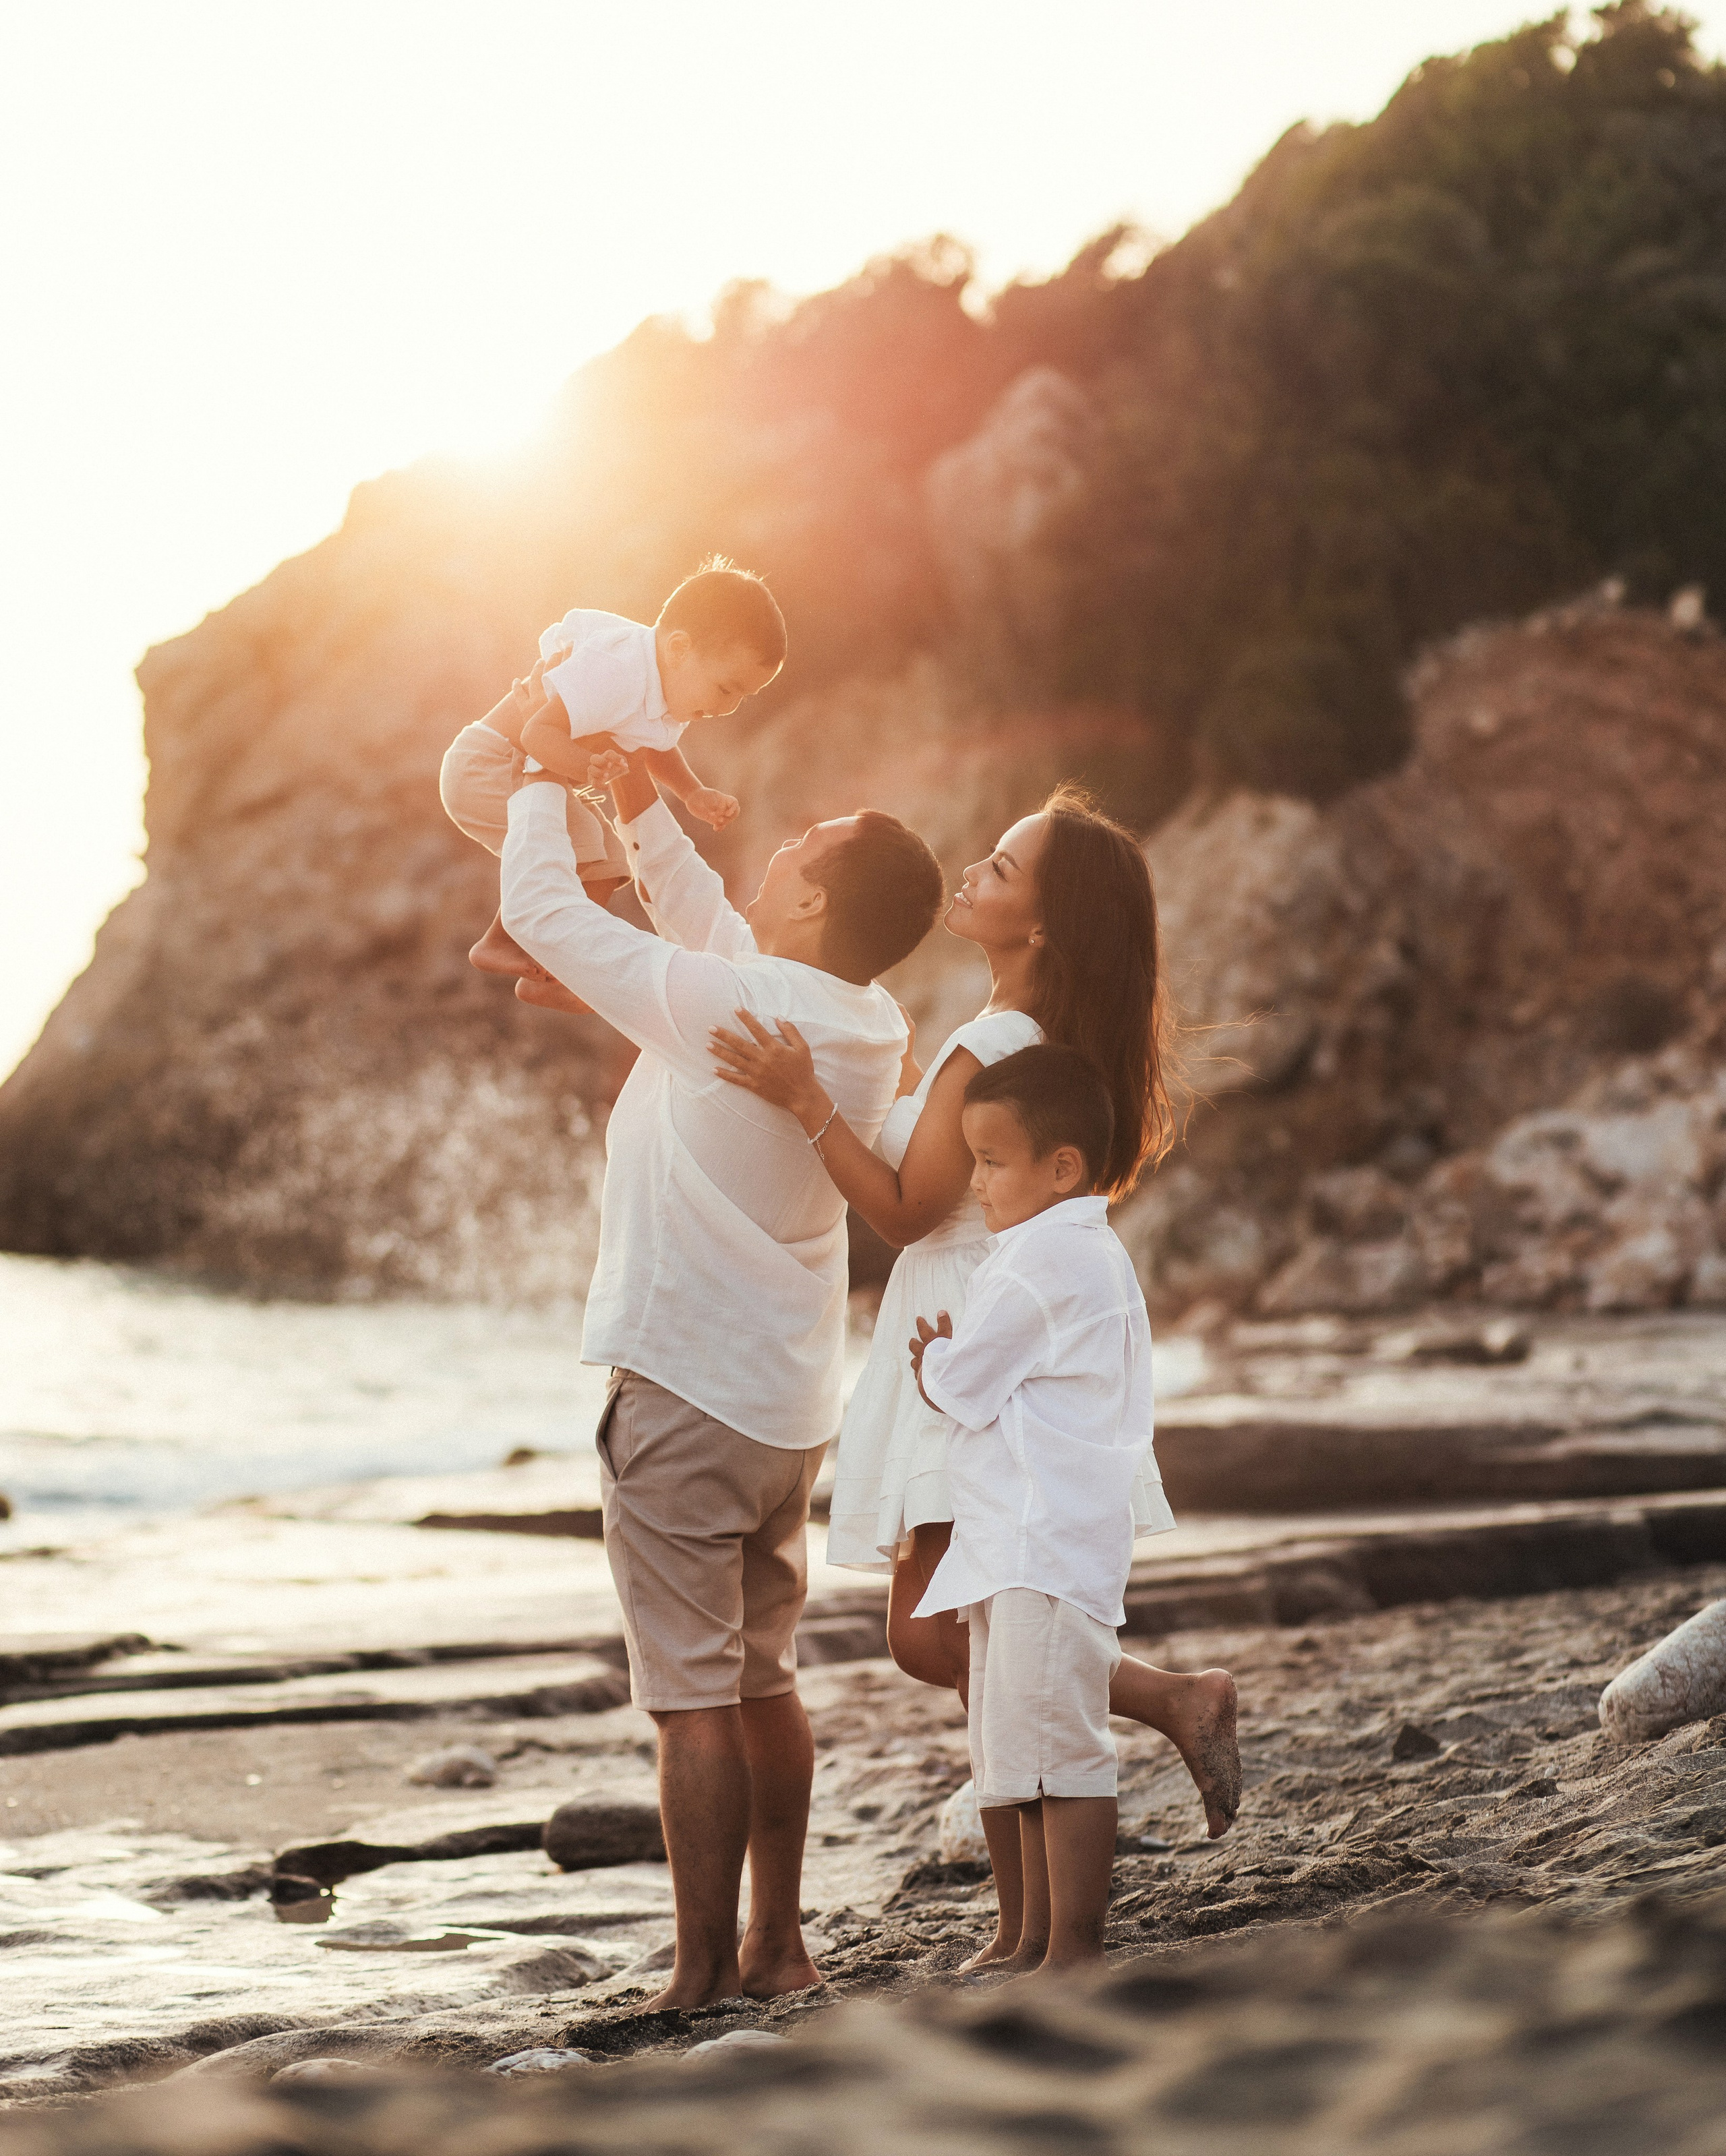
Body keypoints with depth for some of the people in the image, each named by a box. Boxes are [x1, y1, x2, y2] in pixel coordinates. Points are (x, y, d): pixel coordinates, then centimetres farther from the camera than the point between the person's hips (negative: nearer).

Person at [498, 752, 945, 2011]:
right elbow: (712, 925, 21)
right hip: (793, 1401, 8)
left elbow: (540, 908, -11)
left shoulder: (719, 1003, -20)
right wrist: (641, 806, 20)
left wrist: (547, 778, 4)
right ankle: (777, 1947, 23)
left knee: (694, 1696, -2)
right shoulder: (870, 1024, 3)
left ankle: (704, 1978, 2)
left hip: (684, 1390, -8)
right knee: (764, 1683, 17)